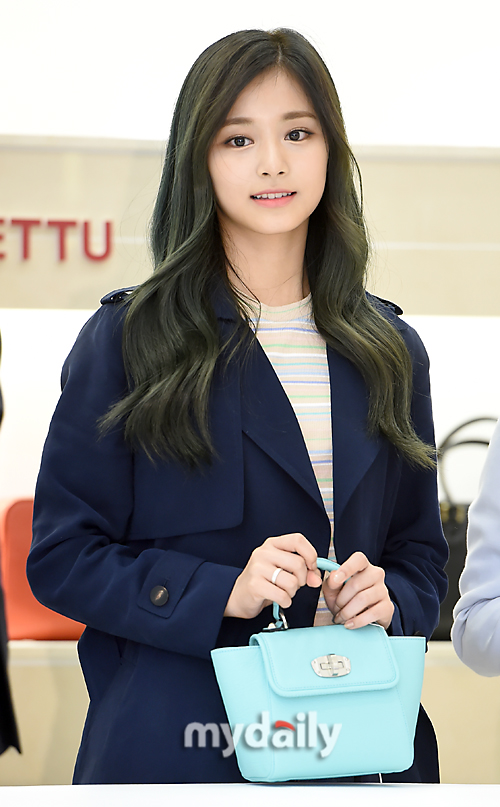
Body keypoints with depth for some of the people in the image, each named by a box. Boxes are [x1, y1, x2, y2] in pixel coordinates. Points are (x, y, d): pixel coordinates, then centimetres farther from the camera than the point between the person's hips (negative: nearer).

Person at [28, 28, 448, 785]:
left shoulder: (389, 352, 7)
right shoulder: (128, 340, -4)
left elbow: (421, 548, 14)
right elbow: (62, 555, -6)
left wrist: (388, 600, -8)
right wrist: (222, 594, -19)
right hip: (177, 743, -3)